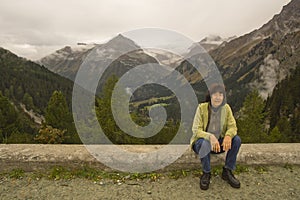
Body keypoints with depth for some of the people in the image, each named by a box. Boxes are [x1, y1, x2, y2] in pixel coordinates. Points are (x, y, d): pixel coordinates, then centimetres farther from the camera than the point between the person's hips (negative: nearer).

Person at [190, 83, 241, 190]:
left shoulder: (226, 108, -7)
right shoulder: (202, 107, -17)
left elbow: (232, 126, -9)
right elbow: (196, 130, -21)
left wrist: (228, 135, -33)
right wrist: (210, 137, -40)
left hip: (219, 141, 4)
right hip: (202, 141, -3)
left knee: (236, 139, -21)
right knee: (205, 143, -37)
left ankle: (227, 171, -5)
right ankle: (206, 173, -13)